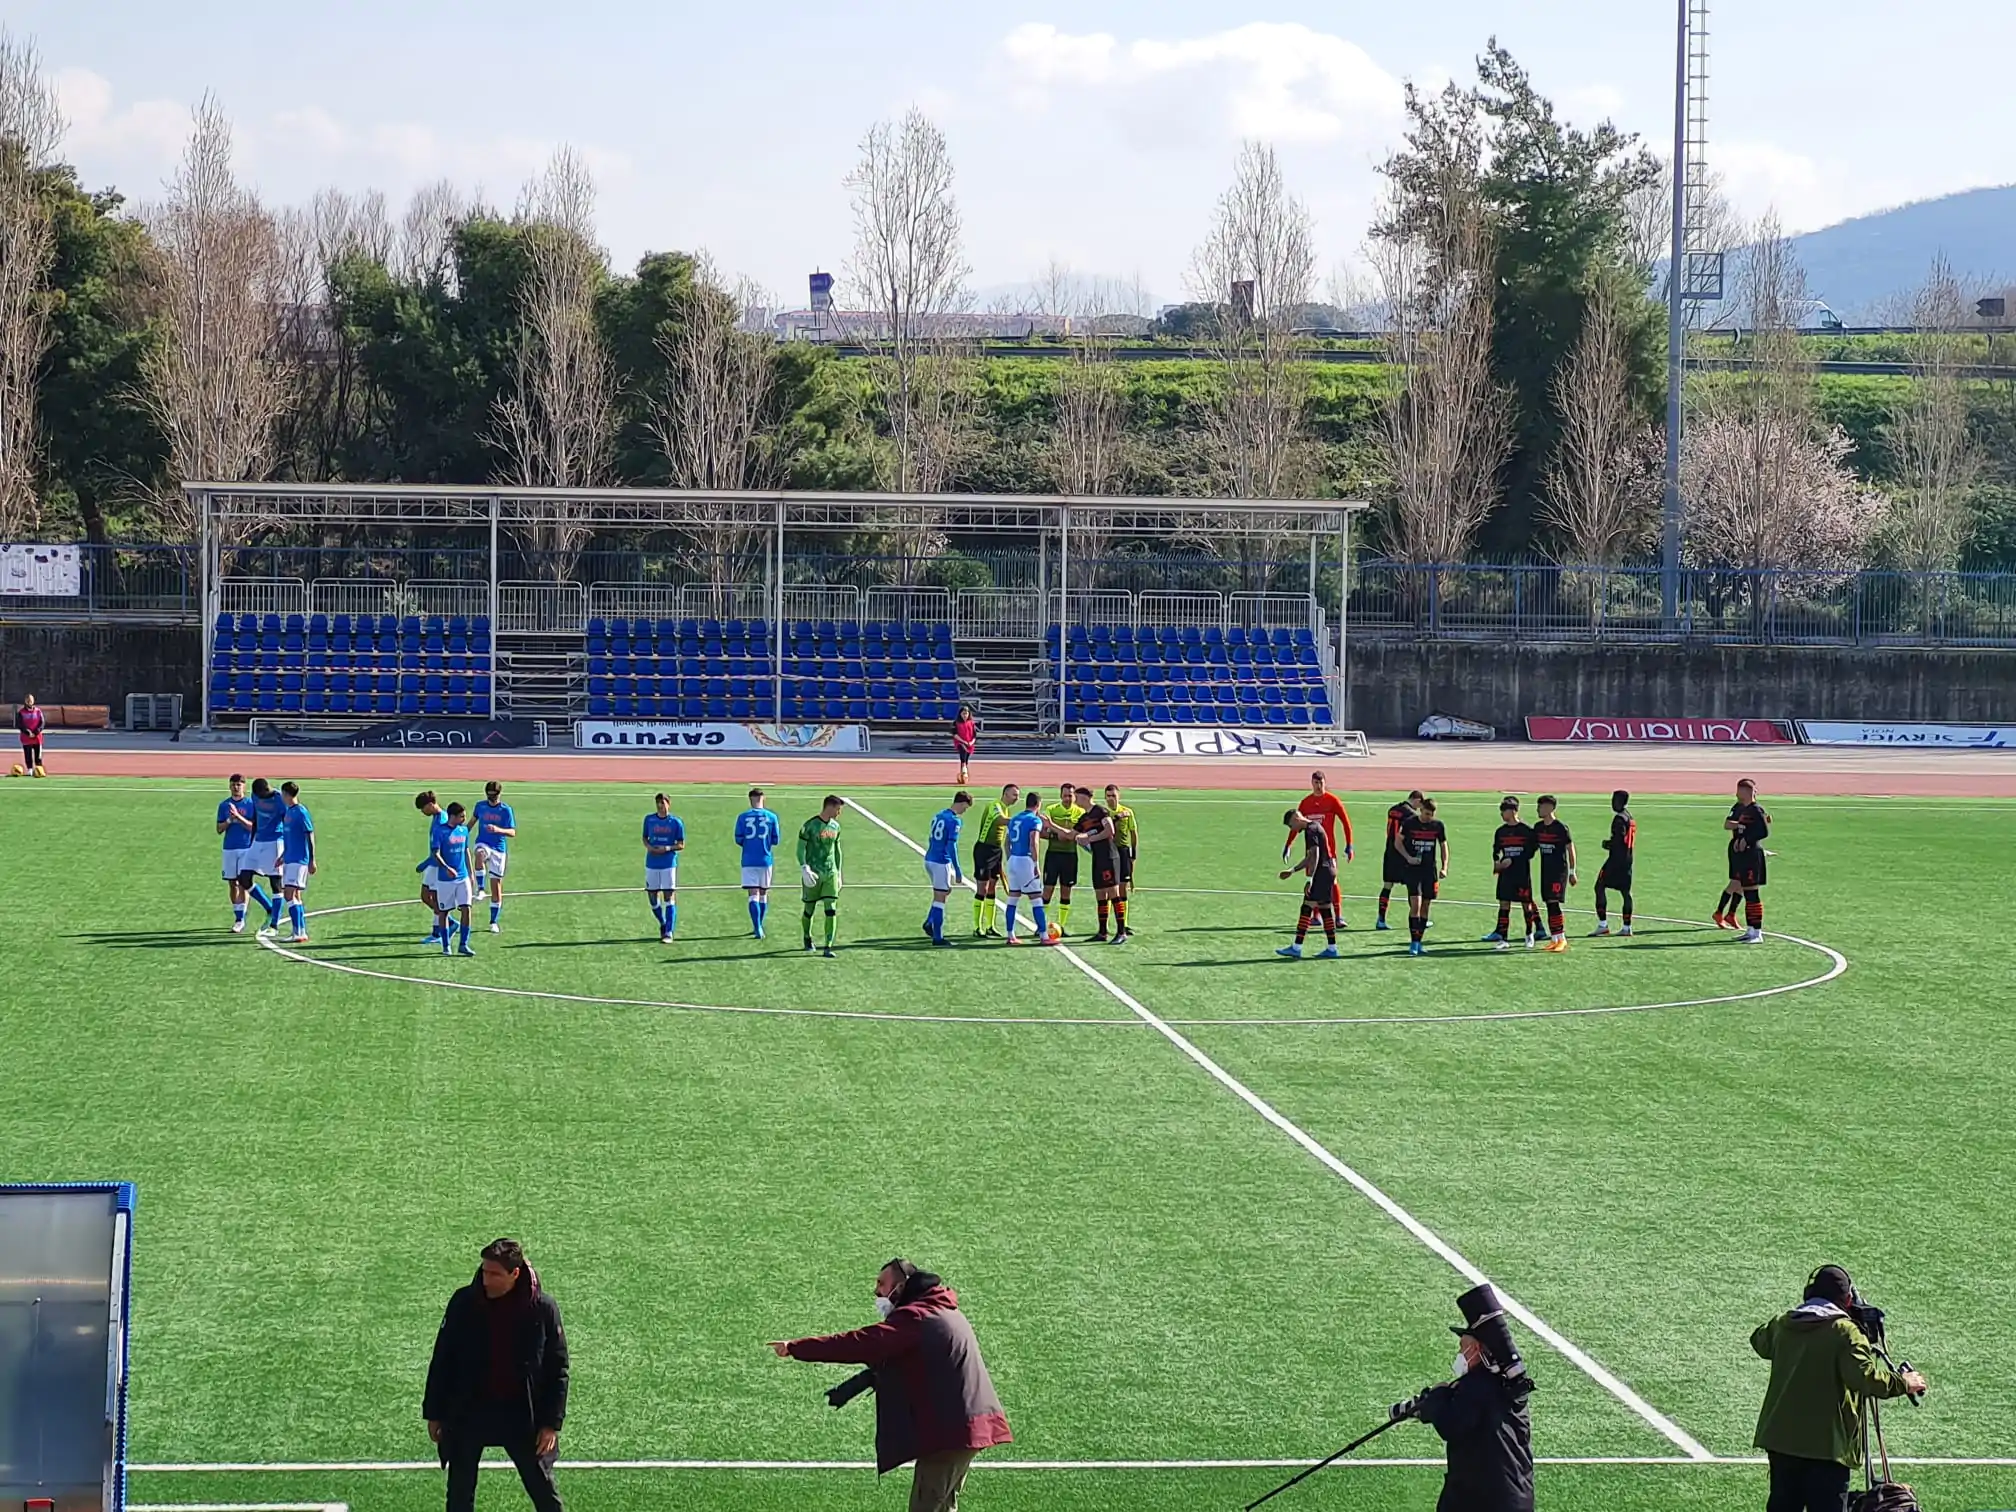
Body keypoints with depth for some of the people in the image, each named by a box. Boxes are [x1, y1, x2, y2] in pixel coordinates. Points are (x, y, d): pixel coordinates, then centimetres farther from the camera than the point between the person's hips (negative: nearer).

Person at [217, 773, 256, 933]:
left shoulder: (250, 804, -1)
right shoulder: (224, 805, 9)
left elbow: (253, 827, -8)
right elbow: (219, 829, 7)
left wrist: (238, 816, -20)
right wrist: (229, 820, -11)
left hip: (246, 849, -4)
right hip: (229, 849, 4)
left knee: (243, 883, -9)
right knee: (232, 884, 6)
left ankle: (241, 920, -9)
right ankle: (237, 917, 15)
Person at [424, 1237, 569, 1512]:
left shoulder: (543, 1309, -11)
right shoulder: (464, 1303, -9)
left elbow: (557, 1368, -5)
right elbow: (442, 1360, 1)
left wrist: (551, 1422, -8)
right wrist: (434, 1414, 2)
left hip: (523, 1415, -1)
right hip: (469, 1412, 1)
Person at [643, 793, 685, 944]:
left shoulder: (675, 823, -3)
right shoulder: (649, 819, 6)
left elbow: (681, 845, 0)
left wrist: (667, 848, -17)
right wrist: (648, 846, -6)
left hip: (669, 863, -3)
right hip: (651, 864, 4)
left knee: (669, 898, -8)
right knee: (652, 897, 8)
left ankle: (668, 933, -7)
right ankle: (663, 924, 33)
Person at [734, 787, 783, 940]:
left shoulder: (742, 817, -3)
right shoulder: (771, 817, -1)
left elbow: (738, 839, -3)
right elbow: (776, 840, 1)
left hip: (749, 861, -1)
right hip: (766, 859, 1)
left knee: (753, 895, -4)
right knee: (763, 894, 15)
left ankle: (758, 928, -18)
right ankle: (759, 927, 23)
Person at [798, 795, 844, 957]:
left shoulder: (835, 827, 9)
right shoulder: (810, 825, -10)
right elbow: (801, 849, -10)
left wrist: (838, 872, 19)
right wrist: (804, 869, -21)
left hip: (830, 873, 4)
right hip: (813, 874, -4)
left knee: (831, 910, -8)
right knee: (809, 910, 8)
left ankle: (828, 948, -9)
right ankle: (807, 938, 34)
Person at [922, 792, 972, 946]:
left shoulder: (938, 816, 11)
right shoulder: (954, 821, -15)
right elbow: (951, 847, -19)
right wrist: (958, 872, -16)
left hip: (929, 859, 8)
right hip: (941, 863, -8)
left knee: (946, 891, 24)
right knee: (940, 899, -1)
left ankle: (929, 923, 14)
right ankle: (938, 937, 3)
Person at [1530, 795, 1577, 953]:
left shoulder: (1561, 827, -10)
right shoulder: (1538, 827, 9)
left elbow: (1570, 849, -5)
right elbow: (1534, 848, 20)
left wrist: (1572, 872, -5)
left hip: (1559, 870, -7)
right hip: (1545, 870, 7)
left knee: (1553, 903, -13)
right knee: (1549, 904, 6)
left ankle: (1562, 938, -8)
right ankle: (1554, 938, 10)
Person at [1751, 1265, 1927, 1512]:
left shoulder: (1782, 1325, 10)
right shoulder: (1844, 1331, -11)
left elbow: (1760, 1340, 32)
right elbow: (1865, 1376, -23)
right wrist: (1903, 1383, -8)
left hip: (1779, 1438, 6)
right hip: (1826, 1443, -6)